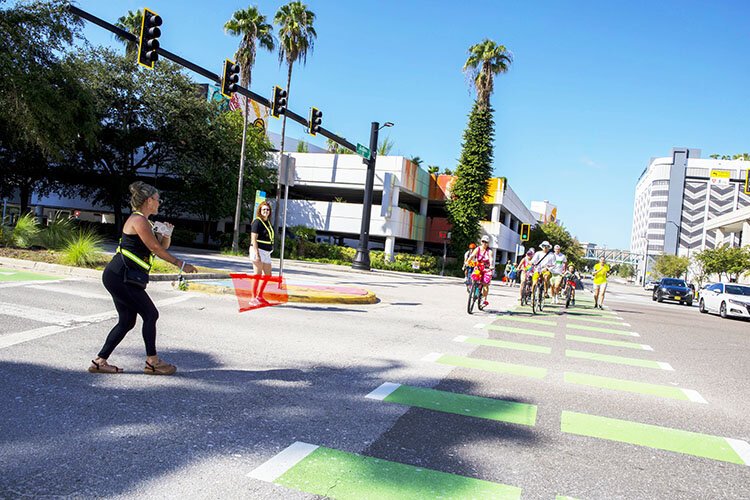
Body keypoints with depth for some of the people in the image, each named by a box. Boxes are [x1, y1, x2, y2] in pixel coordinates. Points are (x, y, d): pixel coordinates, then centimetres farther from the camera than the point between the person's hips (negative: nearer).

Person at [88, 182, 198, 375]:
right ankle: (152, 361, 4)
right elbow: (156, 249, -16)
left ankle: (100, 361, 16)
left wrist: (166, 233, -1)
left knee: (127, 321, 11)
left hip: (119, 278, 10)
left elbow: (163, 246, 20)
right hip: (120, 277, -10)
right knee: (150, 314, -4)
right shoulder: (139, 220, -12)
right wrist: (181, 264, -12)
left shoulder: (143, 221, 19)